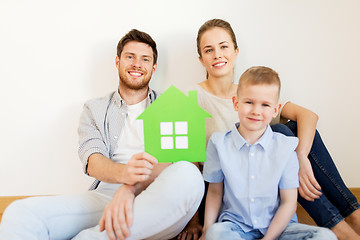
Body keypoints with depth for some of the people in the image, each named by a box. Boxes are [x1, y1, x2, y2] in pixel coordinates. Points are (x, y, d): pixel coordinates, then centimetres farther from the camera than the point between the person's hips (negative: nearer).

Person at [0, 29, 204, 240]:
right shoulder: (95, 109, 19)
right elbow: (93, 162, 2)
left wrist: (131, 188, -22)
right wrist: (124, 173, -25)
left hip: (159, 202, 2)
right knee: (21, 213, -26)